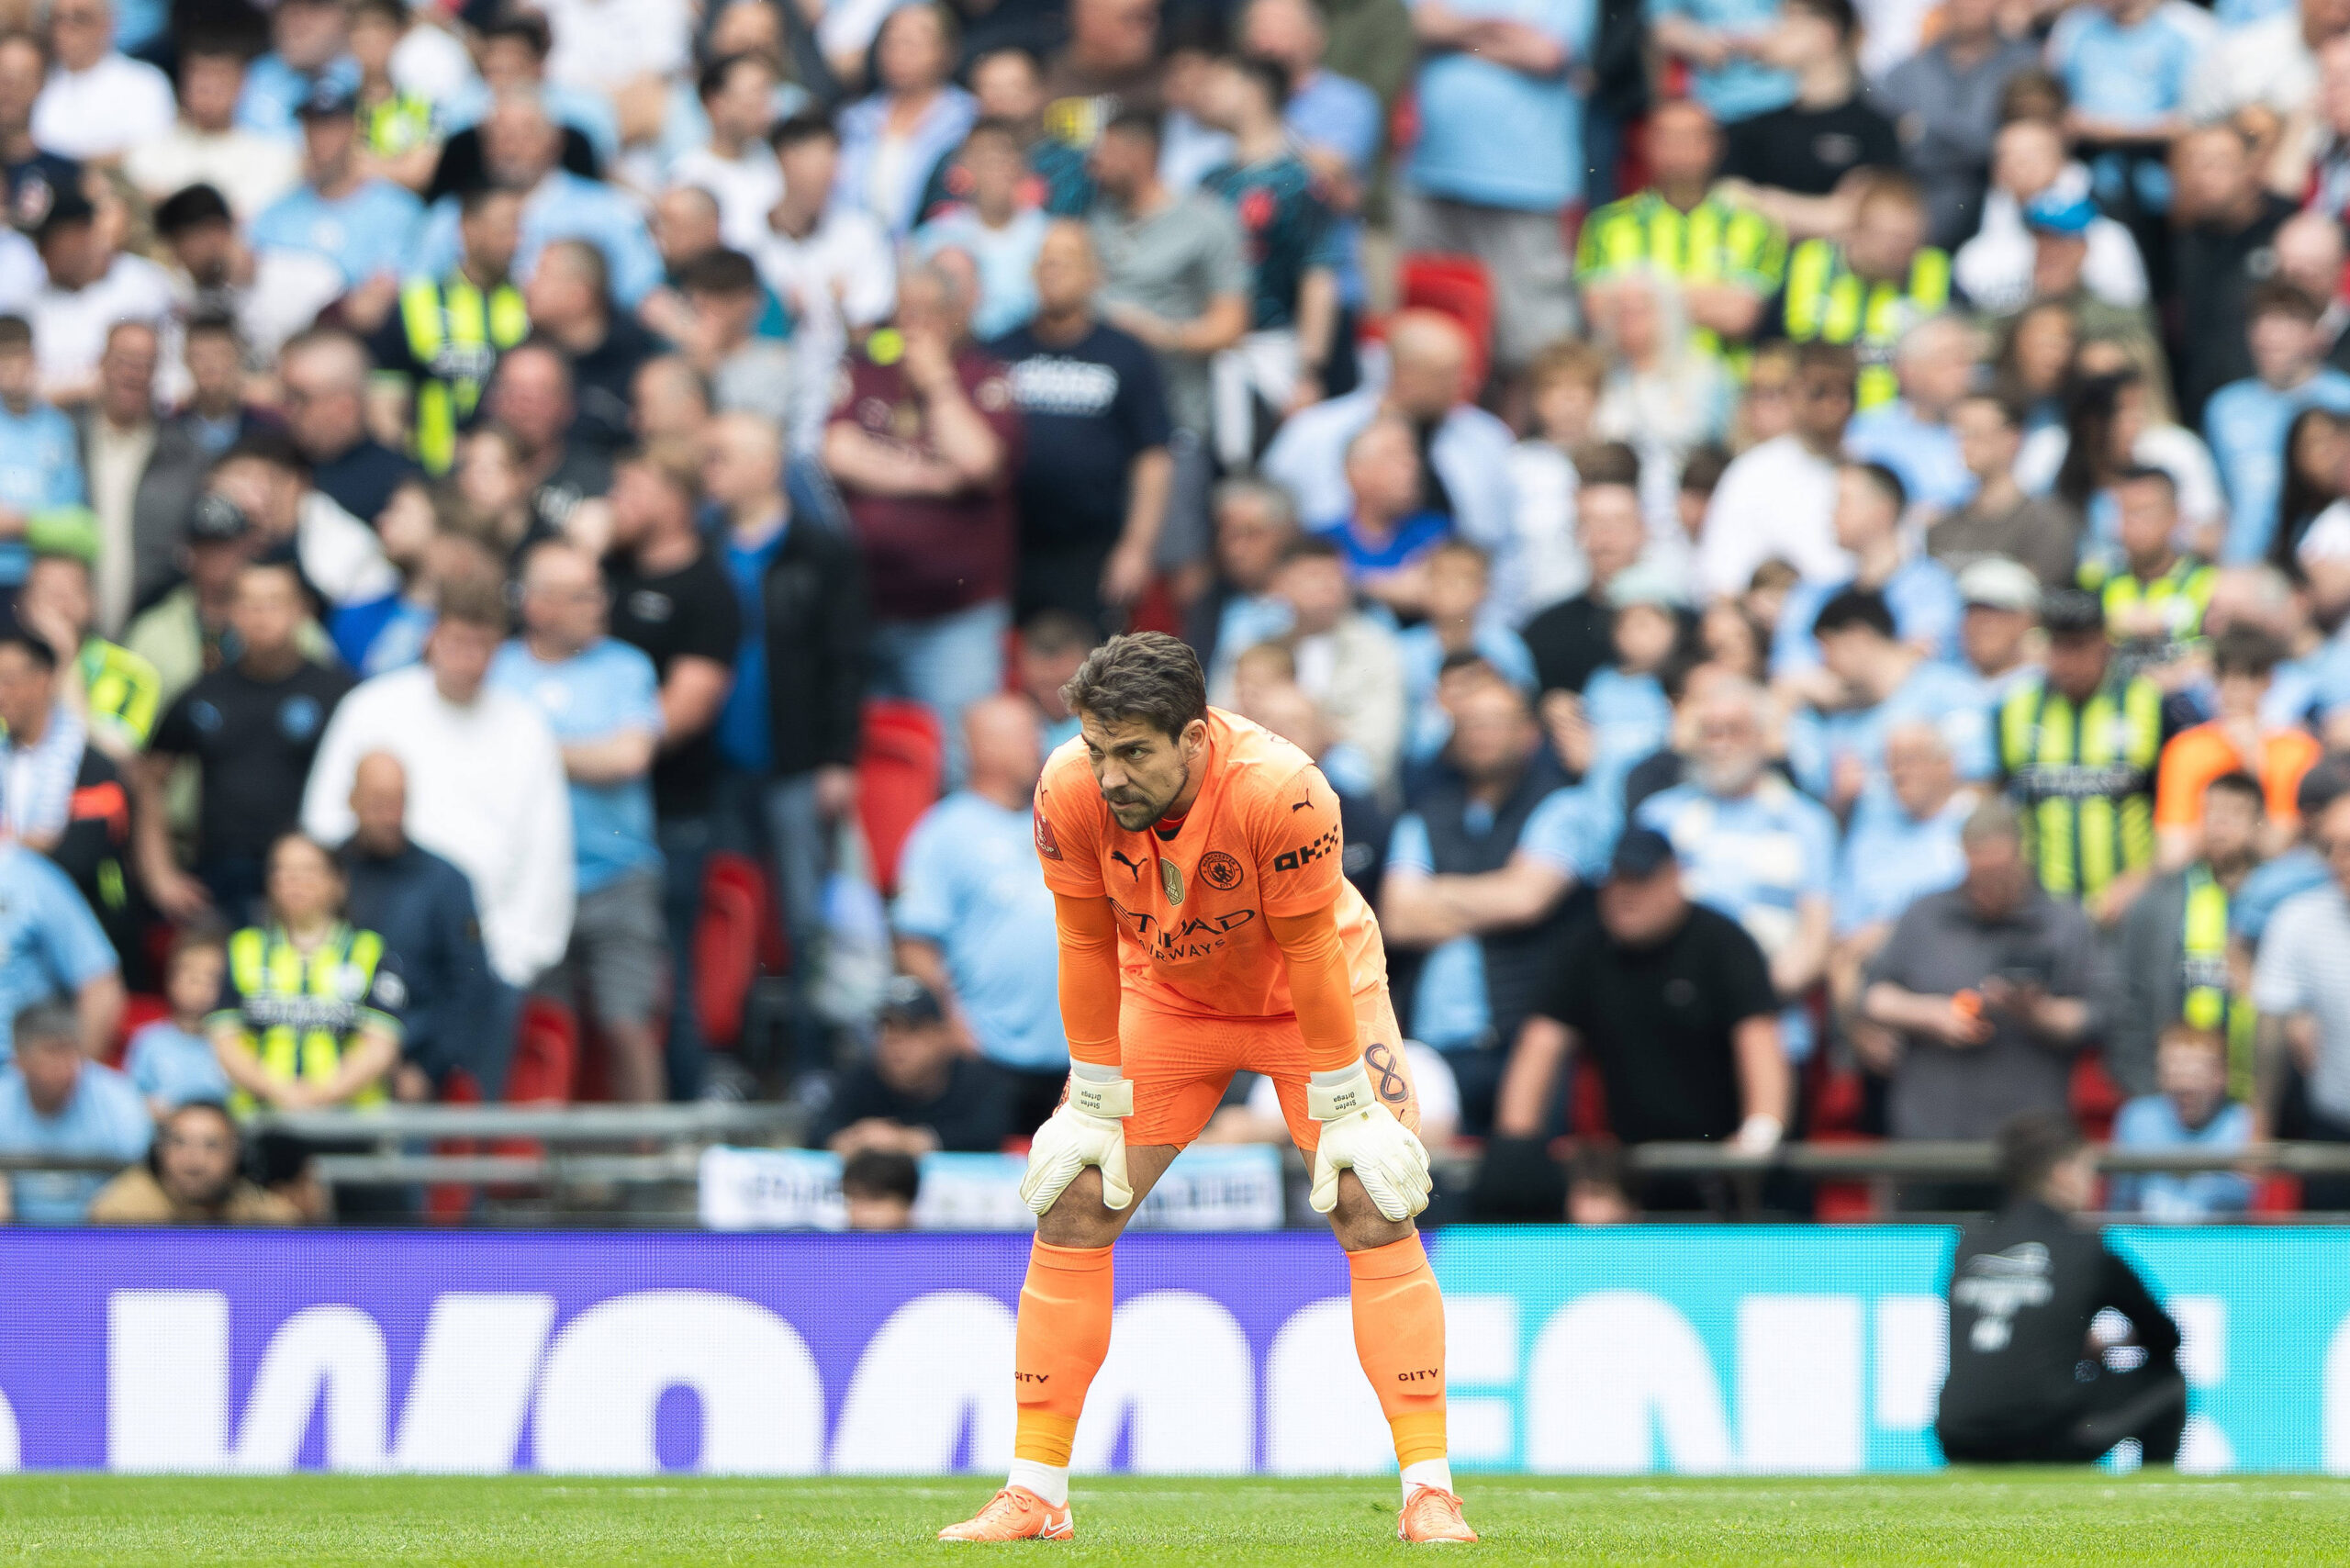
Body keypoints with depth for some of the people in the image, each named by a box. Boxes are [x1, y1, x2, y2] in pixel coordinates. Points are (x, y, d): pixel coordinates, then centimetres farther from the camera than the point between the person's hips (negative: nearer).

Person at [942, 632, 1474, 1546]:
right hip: (1166, 994, 3)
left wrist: (1344, 1115, -20)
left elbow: (1311, 956, -26)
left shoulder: (1283, 792, -37)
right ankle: (1034, 1495, 1)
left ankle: (1429, 1495, -11)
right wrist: (1095, 1108, -10)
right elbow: (1088, 949, -14)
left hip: (1306, 996, -3)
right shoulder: (1069, 791, -27)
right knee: (1071, 1205, -6)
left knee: (1374, 1207, -14)